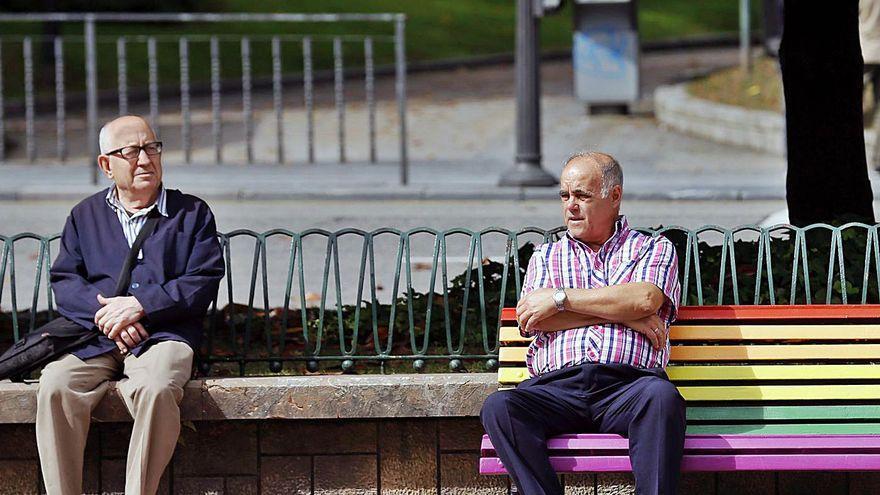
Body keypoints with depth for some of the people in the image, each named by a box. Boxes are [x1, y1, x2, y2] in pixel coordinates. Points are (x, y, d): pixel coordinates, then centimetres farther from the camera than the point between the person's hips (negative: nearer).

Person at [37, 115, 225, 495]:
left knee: (156, 389, -37)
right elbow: (64, 281, 10)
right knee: (54, 385, -30)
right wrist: (103, 312, -11)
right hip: (92, 340, 2)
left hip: (163, 336, -2)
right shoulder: (86, 215, 20)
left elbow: (203, 283, 3)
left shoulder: (192, 213, 14)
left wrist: (139, 306, -10)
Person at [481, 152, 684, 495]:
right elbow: (530, 319, 7)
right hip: (557, 386, 2)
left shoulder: (654, 249, 20)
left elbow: (644, 299, -3)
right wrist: (621, 313, 0)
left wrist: (559, 298, 1)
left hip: (628, 384, -2)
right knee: (499, 407, -30)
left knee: (662, 396, -38)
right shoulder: (546, 256, 28)